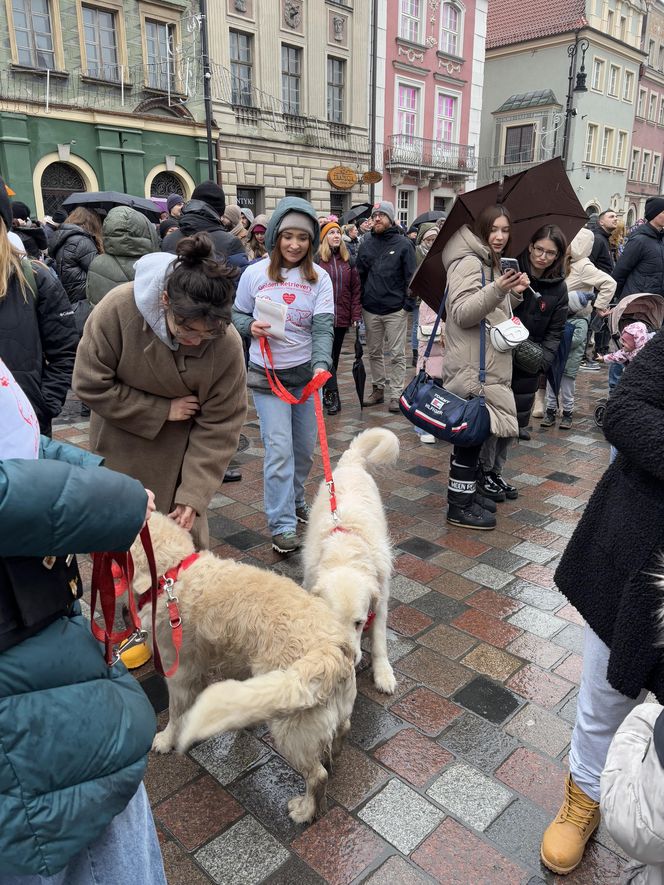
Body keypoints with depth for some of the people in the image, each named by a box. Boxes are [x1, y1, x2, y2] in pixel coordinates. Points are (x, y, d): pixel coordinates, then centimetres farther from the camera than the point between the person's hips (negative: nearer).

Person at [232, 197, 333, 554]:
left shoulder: (319, 277, -3)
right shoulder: (254, 274, -4)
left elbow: (323, 326, -12)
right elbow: (237, 315, 7)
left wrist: (322, 364, -29)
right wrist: (250, 327, -16)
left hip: (306, 373, 3)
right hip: (267, 374, -2)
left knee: (304, 447, 13)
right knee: (279, 449, -8)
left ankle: (295, 500, 38)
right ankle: (282, 524, 2)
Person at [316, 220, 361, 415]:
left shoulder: (348, 261, 10)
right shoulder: (316, 260, -2)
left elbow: (355, 289, 10)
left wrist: (356, 315, 3)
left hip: (341, 318, 4)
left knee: (334, 356, 12)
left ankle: (326, 392, 23)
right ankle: (332, 395, -3)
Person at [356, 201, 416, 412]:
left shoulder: (403, 244, -2)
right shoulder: (366, 244, 8)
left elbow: (411, 276, -3)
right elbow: (360, 274, 12)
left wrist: (408, 303, -10)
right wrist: (360, 301, 5)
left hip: (395, 309, -4)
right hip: (370, 309, 4)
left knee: (396, 354, 1)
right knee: (374, 352, 12)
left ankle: (396, 394, 7)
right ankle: (378, 388, 24)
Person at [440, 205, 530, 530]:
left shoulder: (491, 263, 20)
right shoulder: (468, 262, -11)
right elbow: (462, 313, -21)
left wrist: (514, 294, 7)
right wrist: (497, 290, -33)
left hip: (488, 363, 10)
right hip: (472, 365, -10)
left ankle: (462, 491, 26)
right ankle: (461, 506, 3)